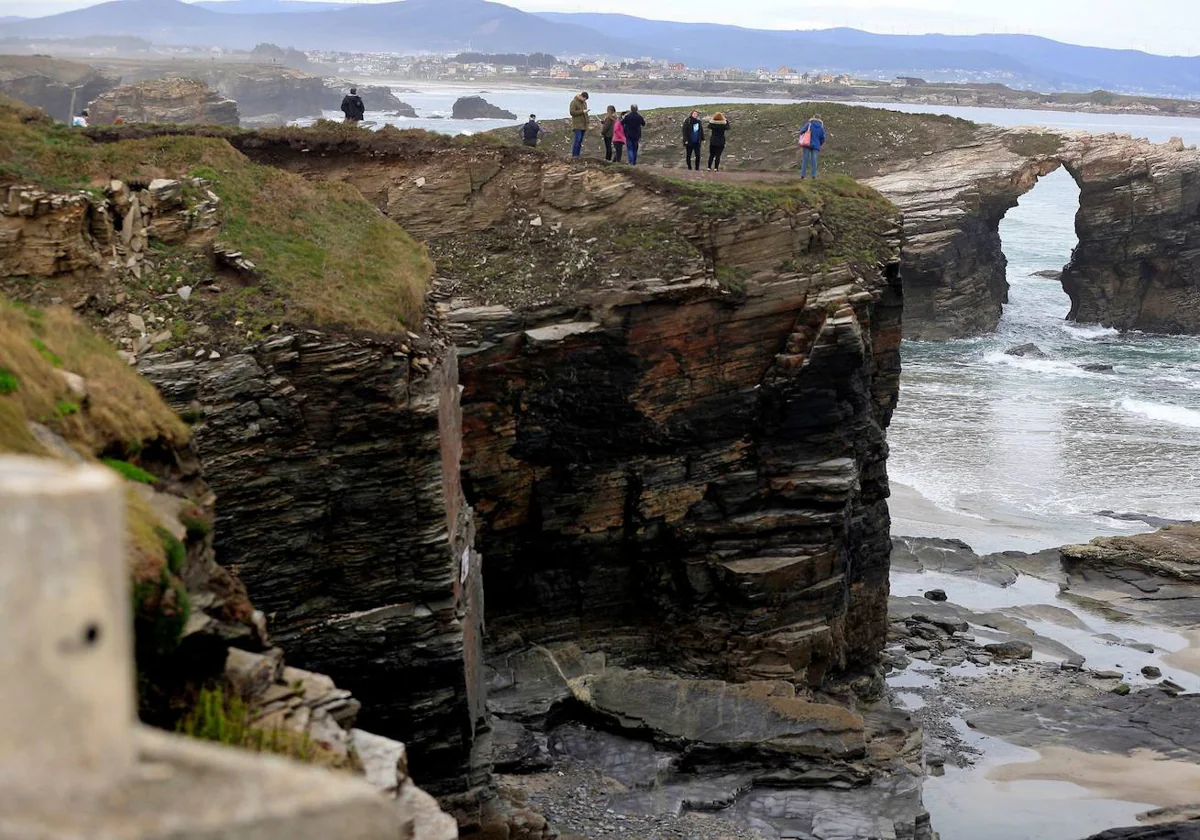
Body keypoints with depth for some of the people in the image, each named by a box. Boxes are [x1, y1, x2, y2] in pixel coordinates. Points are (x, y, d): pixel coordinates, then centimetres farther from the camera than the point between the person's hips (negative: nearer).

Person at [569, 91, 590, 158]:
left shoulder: (584, 103, 16)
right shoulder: (574, 102, -7)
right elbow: (572, 112, -16)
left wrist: (587, 125, 20)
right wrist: (582, 111, -19)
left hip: (583, 125, 7)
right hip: (577, 125, -7)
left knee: (580, 141, 5)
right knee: (577, 139, -15)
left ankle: (578, 154, 7)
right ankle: (574, 155, -12)